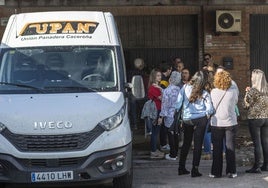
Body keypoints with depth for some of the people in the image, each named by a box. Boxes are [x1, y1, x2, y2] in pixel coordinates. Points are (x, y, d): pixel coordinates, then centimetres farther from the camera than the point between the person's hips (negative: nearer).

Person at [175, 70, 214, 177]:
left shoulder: (185, 88, -6)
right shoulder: (204, 94, -10)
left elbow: (178, 103, -6)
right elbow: (210, 110, -12)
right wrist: (207, 114, 8)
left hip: (186, 119, 3)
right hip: (200, 120, -3)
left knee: (186, 143, 17)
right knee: (198, 144, 3)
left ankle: (181, 168, 21)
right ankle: (195, 170, 2)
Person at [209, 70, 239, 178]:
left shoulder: (213, 92, -7)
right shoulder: (233, 91, -8)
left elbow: (211, 105, 5)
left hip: (216, 123, 0)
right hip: (230, 122, 0)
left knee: (217, 149, 7)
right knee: (230, 148, 8)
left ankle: (216, 172, 9)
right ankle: (231, 172, 10)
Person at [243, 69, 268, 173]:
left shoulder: (253, 90, -14)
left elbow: (246, 105, -8)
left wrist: (247, 93, 3)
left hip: (255, 118, -6)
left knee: (257, 143, -3)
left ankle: (257, 166, 0)